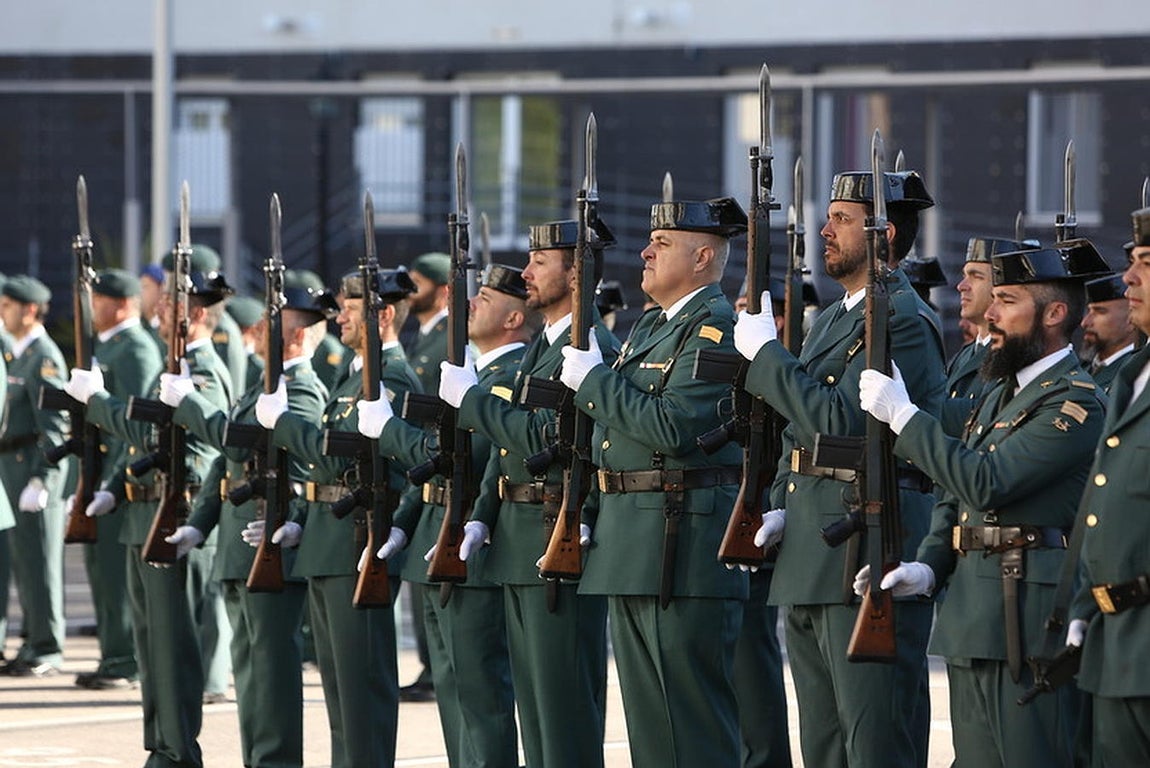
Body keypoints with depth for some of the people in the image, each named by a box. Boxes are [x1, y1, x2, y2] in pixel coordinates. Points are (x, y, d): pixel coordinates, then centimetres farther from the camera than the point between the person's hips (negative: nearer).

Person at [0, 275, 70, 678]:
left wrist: (40, 481, -22)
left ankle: (48, 649, -1)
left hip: (35, 467, -10)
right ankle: (34, 642, 19)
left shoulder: (44, 357, -14)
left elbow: (55, 425, -19)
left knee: (39, 560, -5)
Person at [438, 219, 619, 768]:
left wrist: (470, 399, -14)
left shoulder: (594, 348, -13)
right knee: (533, 700, 11)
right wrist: (481, 517, 8)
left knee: (564, 699, -8)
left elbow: (544, 437, -23)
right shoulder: (540, 349, 18)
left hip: (562, 541, -10)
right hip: (517, 541, 10)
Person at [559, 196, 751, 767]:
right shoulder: (649, 328, 19)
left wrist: (592, 380, -13)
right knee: (648, 719, 12)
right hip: (634, 548, 10)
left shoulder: (715, 328, -12)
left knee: (693, 719, -8)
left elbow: (673, 426, -23)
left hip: (684, 544, -10)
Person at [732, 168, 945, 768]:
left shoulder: (904, 323, -11)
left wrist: (765, 352, -12)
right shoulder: (833, 319, 20)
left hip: (866, 555, -10)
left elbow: (840, 421, -21)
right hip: (811, 562, 10)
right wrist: (781, 508, 8)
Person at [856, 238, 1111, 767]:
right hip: (971, 624, 9)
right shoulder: (1000, 395, 20)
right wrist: (928, 568, 4)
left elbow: (988, 483, -21)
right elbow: (955, 499, 23)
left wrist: (902, 416, -16)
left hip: (1027, 624, -9)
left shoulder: (1076, 403, -11)